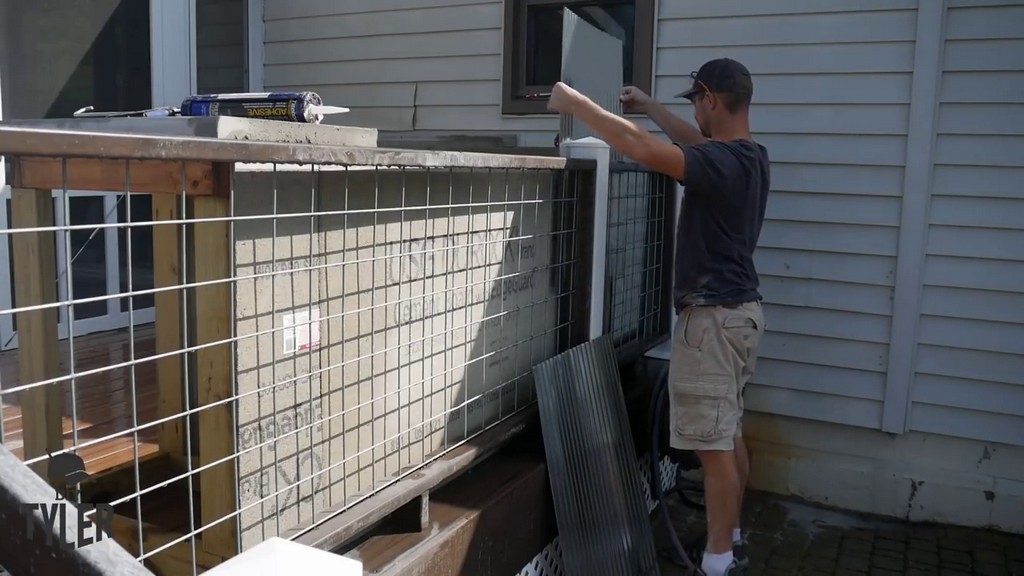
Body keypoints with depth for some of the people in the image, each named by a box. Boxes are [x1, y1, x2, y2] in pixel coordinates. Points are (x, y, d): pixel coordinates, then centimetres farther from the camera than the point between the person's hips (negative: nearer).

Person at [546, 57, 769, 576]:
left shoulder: (722, 163, -21)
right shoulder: (747, 155, 9)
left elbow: (641, 148, -30)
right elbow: (699, 144, 29)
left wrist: (576, 103, -19)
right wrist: (650, 106, 32)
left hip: (713, 315, -10)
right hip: (739, 309, 10)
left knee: (713, 443, -2)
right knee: (728, 434, 18)